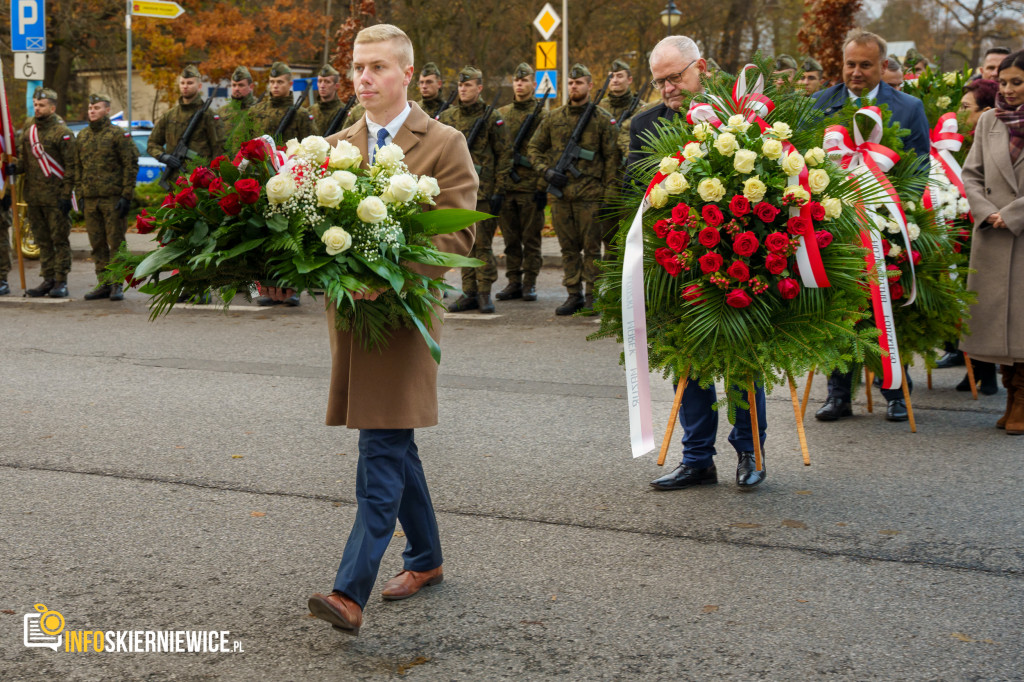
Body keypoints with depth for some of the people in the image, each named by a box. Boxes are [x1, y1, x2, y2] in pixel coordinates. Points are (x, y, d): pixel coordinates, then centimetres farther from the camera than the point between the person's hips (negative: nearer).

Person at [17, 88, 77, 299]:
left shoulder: (62, 132, -7)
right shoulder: (28, 128, 12)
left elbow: (71, 167, -8)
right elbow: (24, 157, 20)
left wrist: (66, 196, -13)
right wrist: (16, 167, -3)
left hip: (55, 196, -6)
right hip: (33, 194, 6)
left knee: (59, 240, -1)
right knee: (42, 241, 10)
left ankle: (61, 281, 3)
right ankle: (48, 280, 17)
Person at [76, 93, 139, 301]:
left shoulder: (118, 134, -3)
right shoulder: (82, 136, 14)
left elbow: (131, 165, -6)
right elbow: (78, 167, 20)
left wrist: (126, 196, -12)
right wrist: (80, 194, 13)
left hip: (113, 198, -6)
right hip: (90, 199, 6)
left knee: (116, 243, -2)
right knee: (97, 245, 7)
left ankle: (117, 285, 3)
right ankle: (103, 284, 14)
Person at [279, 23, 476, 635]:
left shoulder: (444, 145, -3)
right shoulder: (337, 146, 14)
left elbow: (457, 235, -10)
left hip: (404, 313, -6)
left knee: (382, 454, -11)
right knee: (395, 446, 16)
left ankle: (351, 593, -14)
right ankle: (426, 559, 31)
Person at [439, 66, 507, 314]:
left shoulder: (491, 117, -3)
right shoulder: (447, 117, 9)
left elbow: (503, 155, -3)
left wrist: (499, 191, -8)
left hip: (483, 191, -4)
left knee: (482, 243, -3)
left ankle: (485, 293, 6)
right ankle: (469, 293, 14)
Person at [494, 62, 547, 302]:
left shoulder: (541, 116, -1)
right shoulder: (501, 114, 12)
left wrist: (542, 186, -11)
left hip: (531, 187, -4)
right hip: (505, 186, 4)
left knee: (531, 238, 1)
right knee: (510, 238, 7)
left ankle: (529, 283, 7)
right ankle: (514, 282, 13)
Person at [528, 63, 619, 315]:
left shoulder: (602, 119, 1)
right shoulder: (554, 117, 10)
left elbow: (611, 158, 0)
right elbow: (534, 148, 17)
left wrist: (609, 194, -7)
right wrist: (546, 171, -1)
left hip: (590, 193, -3)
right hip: (560, 193, 4)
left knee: (591, 247, 0)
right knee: (568, 247, 8)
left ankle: (591, 296, 8)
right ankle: (573, 294, 16)